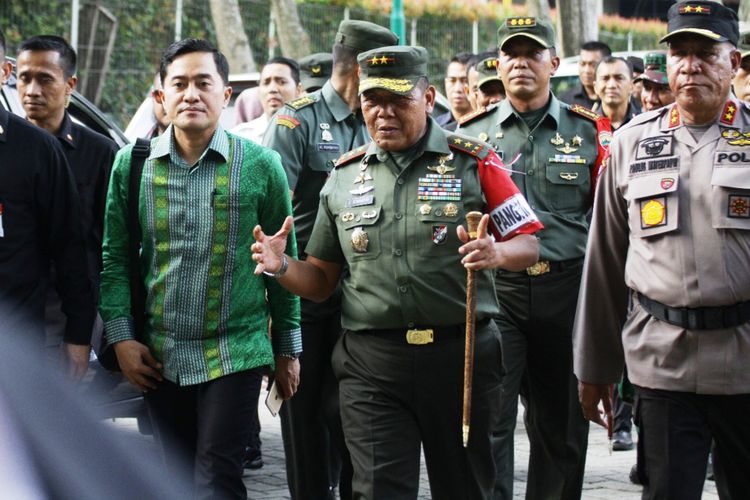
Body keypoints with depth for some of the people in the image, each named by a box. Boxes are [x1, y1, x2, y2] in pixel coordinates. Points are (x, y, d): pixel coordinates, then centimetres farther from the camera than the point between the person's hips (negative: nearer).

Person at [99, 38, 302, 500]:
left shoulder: (261, 165, -3)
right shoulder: (132, 163, 2)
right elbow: (116, 256, 5)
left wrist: (287, 349, 4)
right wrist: (121, 337, -2)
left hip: (234, 353, -3)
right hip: (159, 357, 3)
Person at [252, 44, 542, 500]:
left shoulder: (473, 163, 1)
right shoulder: (344, 177, 11)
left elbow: (528, 244, 1)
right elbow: (322, 281, 15)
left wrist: (497, 253, -21)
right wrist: (283, 268, -6)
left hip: (461, 356, -1)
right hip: (371, 362, 1)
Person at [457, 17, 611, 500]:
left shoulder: (588, 130, 5)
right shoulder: (471, 133, 7)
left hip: (567, 292, 1)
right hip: (494, 291, 0)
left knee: (561, 424, 10)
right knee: (488, 423, -6)